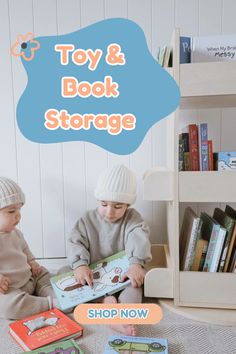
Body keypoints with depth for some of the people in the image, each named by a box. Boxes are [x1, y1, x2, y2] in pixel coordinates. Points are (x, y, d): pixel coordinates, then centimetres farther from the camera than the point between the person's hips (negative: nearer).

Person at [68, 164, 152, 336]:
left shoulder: (133, 219, -7)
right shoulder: (87, 220, -4)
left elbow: (139, 240, -24)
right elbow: (76, 243, -11)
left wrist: (136, 264, -42)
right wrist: (80, 264, -31)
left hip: (124, 273, -1)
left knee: (134, 288, -28)